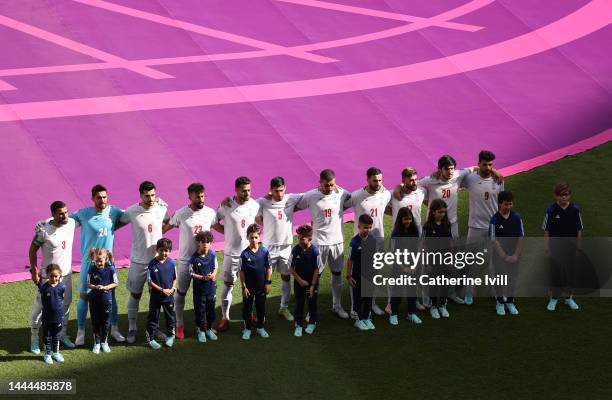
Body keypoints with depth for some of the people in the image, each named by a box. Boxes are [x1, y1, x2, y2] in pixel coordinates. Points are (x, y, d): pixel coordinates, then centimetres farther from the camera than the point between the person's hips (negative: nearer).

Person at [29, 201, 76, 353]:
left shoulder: (71, 223, -8)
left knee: (65, 305, 17)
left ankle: (63, 334, 34)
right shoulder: (44, 230, -21)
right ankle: (34, 338, 13)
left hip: (66, 273, 5)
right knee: (40, 306, 2)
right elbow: (33, 250, -10)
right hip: (47, 275, -5)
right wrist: (34, 270, -13)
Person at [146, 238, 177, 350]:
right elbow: (150, 282, -11)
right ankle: (150, 338, 16)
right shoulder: (153, 264, -13)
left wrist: (172, 288, -11)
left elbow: (175, 278, 6)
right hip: (156, 295, -3)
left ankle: (170, 336, 35)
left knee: (170, 316, 16)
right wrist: (162, 290, -15)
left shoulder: (172, 263, -5)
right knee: (153, 317, 6)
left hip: (169, 295, 3)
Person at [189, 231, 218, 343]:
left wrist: (213, 275, -11)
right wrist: (204, 277, -21)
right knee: (200, 310, 7)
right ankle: (201, 330, 23)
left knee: (211, 309, 15)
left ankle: (209, 329, 33)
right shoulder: (194, 258, -16)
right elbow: (191, 273, -11)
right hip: (199, 288, -4)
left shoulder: (212, 254, -4)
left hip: (211, 287, 4)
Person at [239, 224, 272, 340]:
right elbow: (242, 272, -6)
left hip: (261, 286, 1)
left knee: (261, 307, 13)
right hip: (248, 287, -1)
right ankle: (247, 328, 22)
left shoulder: (264, 251, -7)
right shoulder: (244, 254, -10)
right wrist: (243, 287, -8)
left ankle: (260, 327, 28)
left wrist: (268, 283, -2)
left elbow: (268, 268, 1)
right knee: (247, 308, 8)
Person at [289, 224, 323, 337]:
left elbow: (317, 269, -9)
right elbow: (291, 268, -3)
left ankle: (312, 323, 30)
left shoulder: (315, 251, -14)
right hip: (299, 282, 1)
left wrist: (313, 285, -11)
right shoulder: (295, 250, -10)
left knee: (312, 303, 12)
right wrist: (300, 280, -10)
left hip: (312, 282, -1)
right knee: (299, 304, 7)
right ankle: (298, 325, 19)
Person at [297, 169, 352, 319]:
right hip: (319, 242, -3)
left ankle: (337, 306, 28)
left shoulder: (341, 194, -6)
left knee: (337, 273, 14)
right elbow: (296, 206, 0)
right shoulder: (311, 196, -11)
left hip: (337, 241, 3)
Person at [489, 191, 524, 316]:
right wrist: (505, 257, -16)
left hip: (513, 255, 2)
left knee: (513, 278, 9)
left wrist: (516, 255, -9)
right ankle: (500, 303, 21)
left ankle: (510, 302, 24)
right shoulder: (495, 220, -14)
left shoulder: (516, 217, -6)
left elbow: (520, 237, -3)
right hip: (499, 255, -2)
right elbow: (494, 240, -13)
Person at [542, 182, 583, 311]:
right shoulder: (551, 211, -10)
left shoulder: (575, 210, -6)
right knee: (556, 271, 5)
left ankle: (569, 297, 23)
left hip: (571, 247, 1)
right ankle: (554, 298, 18)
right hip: (556, 246, -1)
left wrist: (578, 246, 0)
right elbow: (546, 231, -4)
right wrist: (547, 247, -6)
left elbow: (579, 230, 1)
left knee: (570, 271, 9)